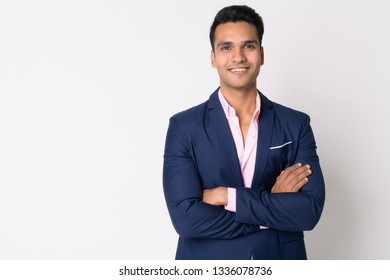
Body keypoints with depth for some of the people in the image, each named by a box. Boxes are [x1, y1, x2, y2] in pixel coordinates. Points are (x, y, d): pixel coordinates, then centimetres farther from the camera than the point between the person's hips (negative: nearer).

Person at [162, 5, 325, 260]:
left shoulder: (296, 125, -4)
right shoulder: (184, 127, -8)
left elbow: (310, 211, -13)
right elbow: (185, 217, -17)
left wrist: (228, 196, -19)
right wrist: (275, 206, -17)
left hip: (280, 260, 2)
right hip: (207, 264, -1)